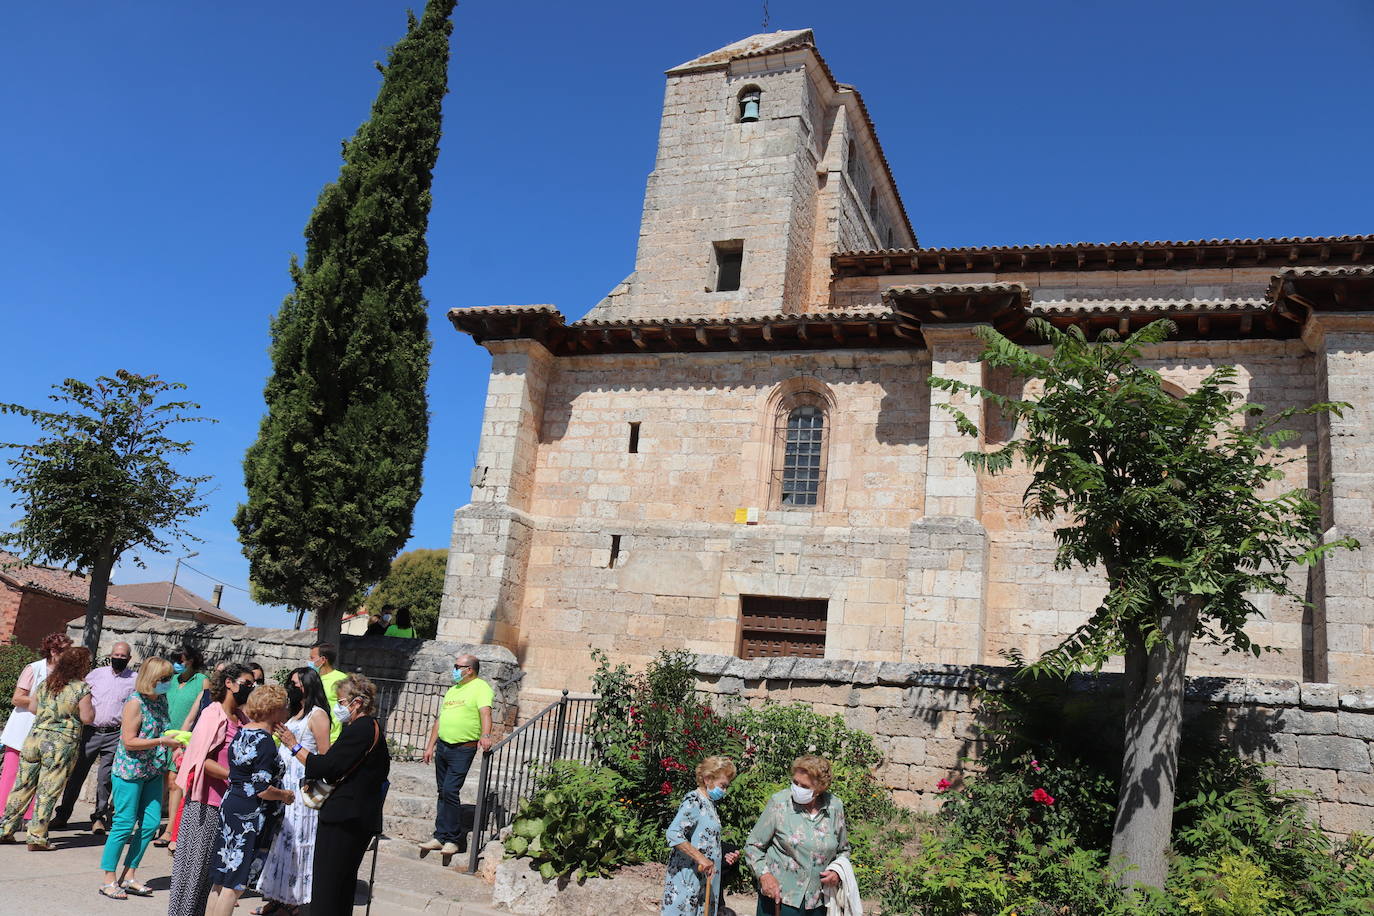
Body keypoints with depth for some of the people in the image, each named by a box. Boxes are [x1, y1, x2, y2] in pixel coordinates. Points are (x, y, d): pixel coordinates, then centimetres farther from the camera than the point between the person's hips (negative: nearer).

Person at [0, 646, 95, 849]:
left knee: (23, 786, 15)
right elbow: (87, 718, -11)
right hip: (62, 743, -5)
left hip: (35, 737, 5)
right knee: (48, 792, 1)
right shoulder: (81, 688, -10)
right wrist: (89, 705, 8)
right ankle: (37, 837, 3)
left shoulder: (46, 683, 7)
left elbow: (32, 708, 15)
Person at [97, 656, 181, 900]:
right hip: (130, 770, -7)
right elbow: (129, 742, -18)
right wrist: (162, 741, -23)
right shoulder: (135, 703, -15)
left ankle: (128, 877, 16)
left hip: (153, 771, 7)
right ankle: (109, 881, 9)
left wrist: (176, 741, 4)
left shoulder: (161, 700, 8)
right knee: (124, 825, -3)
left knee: (150, 823, 5)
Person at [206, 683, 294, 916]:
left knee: (222, 880, 15)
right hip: (250, 814, -9)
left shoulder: (242, 732, 9)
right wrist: (286, 795, -3)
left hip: (230, 806, 9)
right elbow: (262, 790, -20)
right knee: (235, 884, -2)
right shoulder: (265, 742, -18)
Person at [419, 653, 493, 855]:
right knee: (443, 793, 11)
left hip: (463, 749, -8)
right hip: (442, 746, 8)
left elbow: (485, 712, -23)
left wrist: (485, 735, -39)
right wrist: (430, 746, 19)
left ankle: (452, 838, -1)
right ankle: (441, 836, 17)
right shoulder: (453, 690, 19)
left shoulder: (481, 688, -6)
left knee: (450, 791, -12)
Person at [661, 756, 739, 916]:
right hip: (688, 878, -9)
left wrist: (724, 857, 9)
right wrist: (701, 858, -26)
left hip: (705, 877, 9)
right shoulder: (693, 801, -14)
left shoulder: (710, 803, 14)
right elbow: (673, 834, -26)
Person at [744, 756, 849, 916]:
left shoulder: (835, 807, 0)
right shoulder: (778, 803, -9)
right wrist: (764, 874, -16)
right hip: (778, 896, -3)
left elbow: (843, 850, 17)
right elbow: (753, 845, -2)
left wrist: (837, 872, -2)